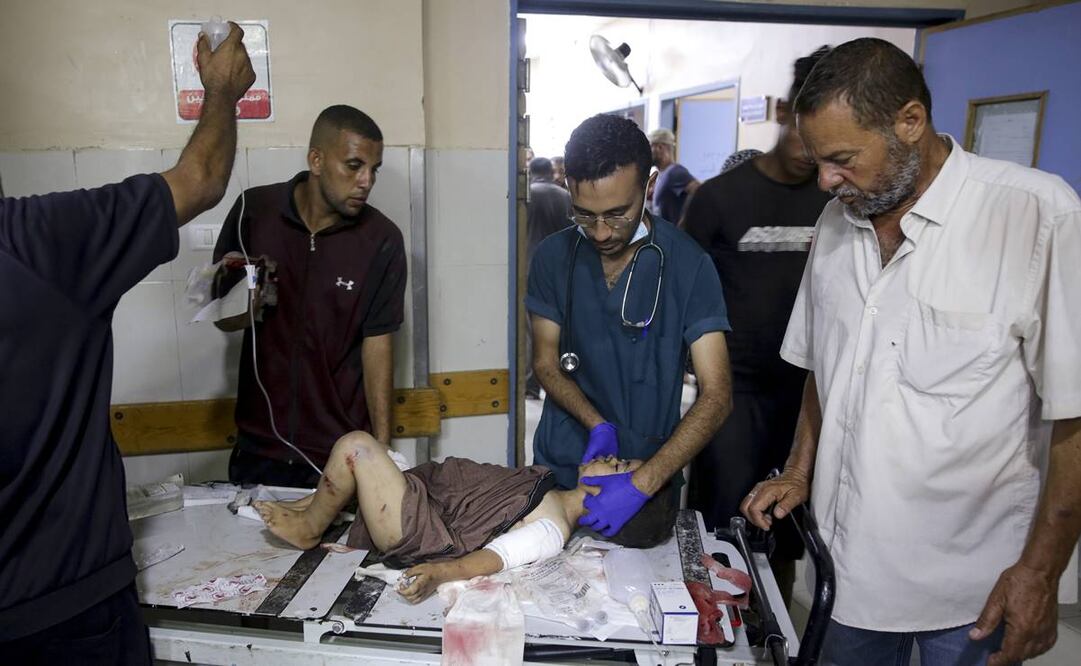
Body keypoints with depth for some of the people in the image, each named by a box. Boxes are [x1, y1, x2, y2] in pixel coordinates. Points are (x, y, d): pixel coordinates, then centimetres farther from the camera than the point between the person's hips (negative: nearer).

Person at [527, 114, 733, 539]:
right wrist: (597, 425, -18)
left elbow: (716, 396, -19)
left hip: (650, 474, -2)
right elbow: (546, 364, 0)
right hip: (560, 468, 3)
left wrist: (642, 483, -29)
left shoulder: (688, 265, -15)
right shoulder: (553, 257, -6)